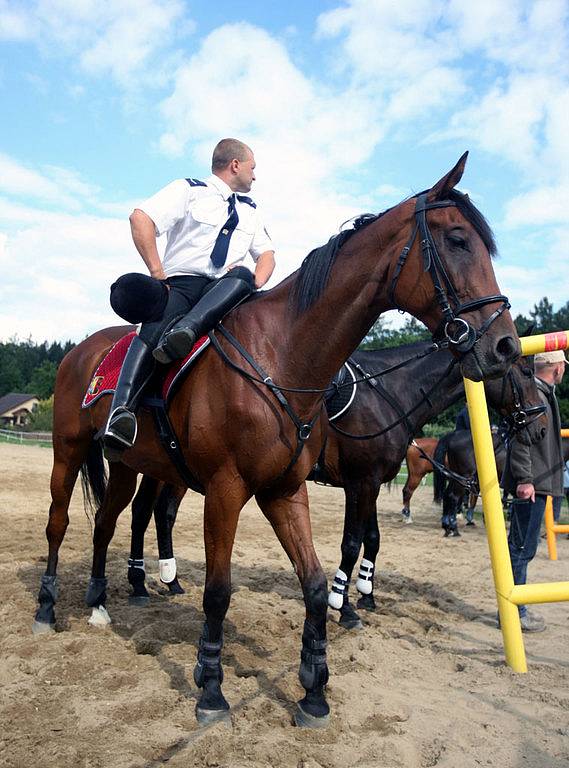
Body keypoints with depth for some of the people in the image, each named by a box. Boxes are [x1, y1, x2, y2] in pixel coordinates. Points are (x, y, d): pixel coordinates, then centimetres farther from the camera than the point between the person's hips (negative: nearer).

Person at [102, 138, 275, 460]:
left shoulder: (251, 210, 27)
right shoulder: (188, 189, 9)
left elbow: (267, 253, 21)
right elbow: (141, 218, -5)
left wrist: (255, 281, -3)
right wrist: (157, 273, -13)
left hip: (224, 292, 4)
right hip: (180, 284, -3)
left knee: (242, 275, -32)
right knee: (156, 325, -35)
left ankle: (185, 331, -54)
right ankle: (122, 411, -50)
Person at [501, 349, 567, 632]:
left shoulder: (543, 394, 19)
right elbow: (520, 438, -23)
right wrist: (524, 479, -26)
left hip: (535, 482, 11)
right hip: (531, 484, -11)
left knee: (521, 547, 16)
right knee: (522, 548, -3)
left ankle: (516, 607, 27)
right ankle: (514, 613, 6)